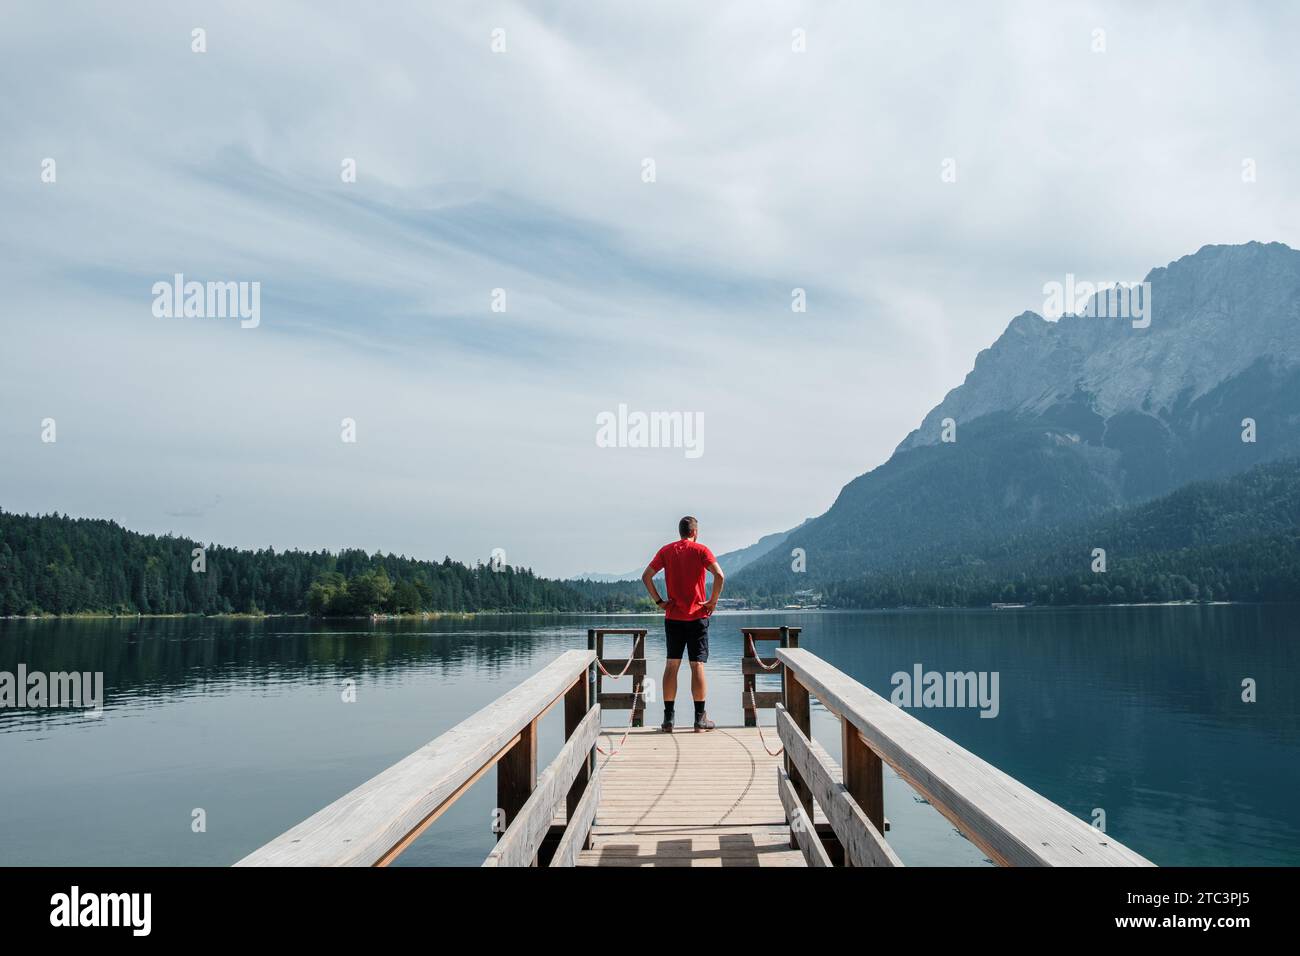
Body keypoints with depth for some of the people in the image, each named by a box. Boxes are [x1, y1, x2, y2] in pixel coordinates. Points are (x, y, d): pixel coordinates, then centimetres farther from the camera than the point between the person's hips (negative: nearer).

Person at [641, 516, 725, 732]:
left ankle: (668, 719, 7)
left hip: (673, 617, 3)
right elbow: (719, 575, -17)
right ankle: (700, 719, 2)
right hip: (697, 616, -3)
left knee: (671, 665, 6)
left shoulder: (666, 550, 7)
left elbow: (646, 576, 1)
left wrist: (659, 601, 4)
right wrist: (712, 602, -8)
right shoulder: (701, 550, -3)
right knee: (697, 665, 0)